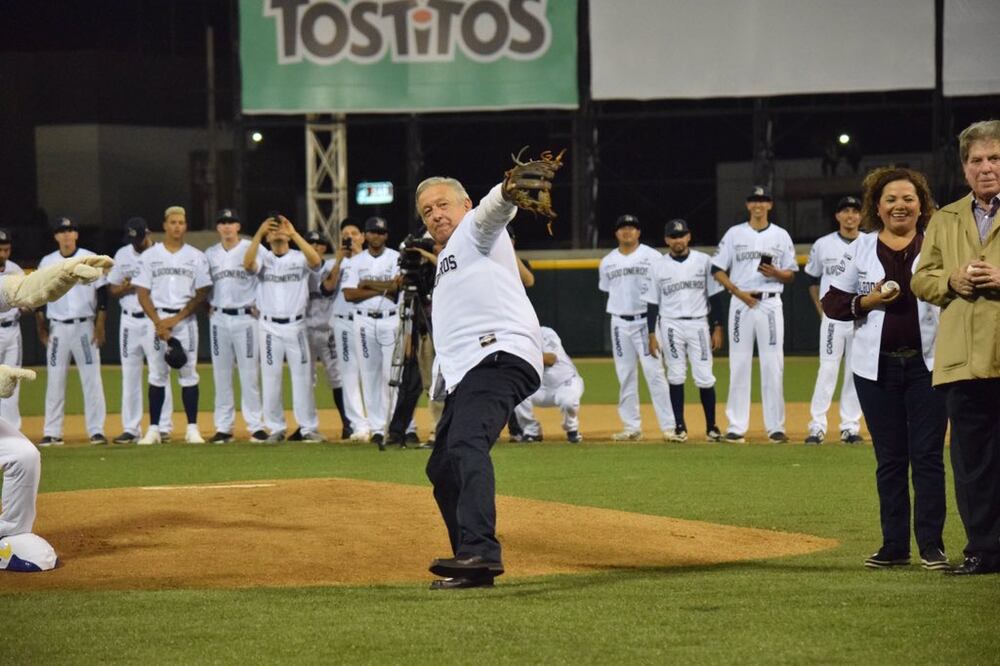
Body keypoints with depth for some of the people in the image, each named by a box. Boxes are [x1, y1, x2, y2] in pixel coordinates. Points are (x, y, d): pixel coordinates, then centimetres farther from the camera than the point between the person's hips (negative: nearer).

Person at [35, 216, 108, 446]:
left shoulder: (91, 260, 0)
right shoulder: (47, 263, 7)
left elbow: (102, 295, 0)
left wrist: (100, 326, -7)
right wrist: (41, 328, 4)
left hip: (85, 326, -2)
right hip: (57, 329, 2)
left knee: (92, 379, -4)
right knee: (55, 381, 2)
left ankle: (96, 430, -2)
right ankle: (52, 433, 5)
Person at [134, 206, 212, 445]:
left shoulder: (197, 257, 5)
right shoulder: (150, 256, 6)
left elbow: (202, 293, 1)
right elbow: (142, 292, 2)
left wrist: (176, 319, -9)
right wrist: (158, 322, -10)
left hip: (186, 319, 0)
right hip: (157, 318, 0)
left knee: (189, 373, -2)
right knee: (157, 374, 0)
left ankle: (192, 429, 1)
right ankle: (154, 429, 2)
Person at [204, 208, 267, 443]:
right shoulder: (210, 254, 10)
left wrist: (257, 305, -8)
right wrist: (209, 306, 6)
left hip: (246, 317, -4)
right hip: (219, 318, 4)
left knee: (250, 373, -4)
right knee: (221, 374, 5)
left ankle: (256, 425, 0)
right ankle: (223, 427, 9)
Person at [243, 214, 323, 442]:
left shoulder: (300, 258, 3)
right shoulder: (263, 258, 5)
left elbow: (316, 261, -19)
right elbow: (247, 264, -17)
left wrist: (294, 234, -25)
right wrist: (259, 233, -24)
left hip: (296, 326, -1)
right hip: (270, 327, 1)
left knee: (303, 377, 1)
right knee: (270, 378, 4)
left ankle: (308, 427, 6)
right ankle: (276, 428, 11)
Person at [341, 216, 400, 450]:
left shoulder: (396, 258, 5)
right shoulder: (357, 262, 10)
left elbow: (397, 286, -11)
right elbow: (349, 294, -1)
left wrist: (368, 284, -7)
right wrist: (382, 289, -7)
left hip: (391, 320, -2)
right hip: (365, 322, 2)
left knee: (392, 373, -8)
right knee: (369, 375, 1)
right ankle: (376, 428, 4)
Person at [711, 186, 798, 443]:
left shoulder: (781, 236, 8)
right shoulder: (734, 234, 5)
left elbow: (791, 275, 11)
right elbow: (718, 270, 4)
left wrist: (776, 273, -12)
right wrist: (739, 292, -9)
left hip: (771, 303, 1)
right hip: (741, 303, 0)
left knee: (773, 365, -2)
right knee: (739, 364, -1)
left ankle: (775, 426, 2)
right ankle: (736, 426, 2)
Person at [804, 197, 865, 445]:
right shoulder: (823, 245, 4)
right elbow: (813, 280, 14)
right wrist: (821, 310, 6)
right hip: (833, 317, -1)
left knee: (856, 372, 4)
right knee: (828, 369, -7)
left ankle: (850, 426, 9)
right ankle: (817, 426, -6)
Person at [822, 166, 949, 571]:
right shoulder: (860, 250, 8)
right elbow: (831, 303, 8)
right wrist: (867, 302, -8)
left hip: (927, 365, -2)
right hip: (877, 367, 2)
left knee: (927, 455, -4)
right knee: (890, 458, 6)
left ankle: (932, 545, 1)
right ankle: (894, 546, 11)